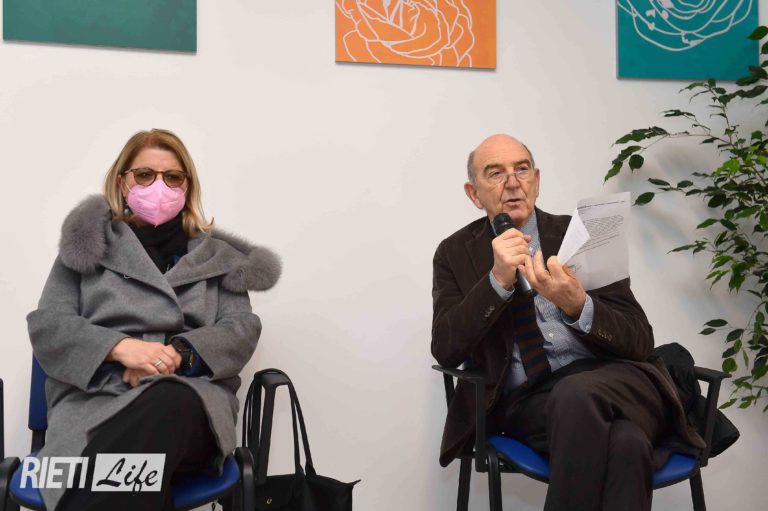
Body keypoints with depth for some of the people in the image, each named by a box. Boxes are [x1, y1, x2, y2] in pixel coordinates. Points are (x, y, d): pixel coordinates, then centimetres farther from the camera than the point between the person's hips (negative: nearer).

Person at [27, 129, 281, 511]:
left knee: (169, 407, -40)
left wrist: (179, 353, -12)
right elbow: (47, 326, 8)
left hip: (190, 396, 1)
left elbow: (242, 331, 10)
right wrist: (120, 347, -12)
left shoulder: (218, 255, 21)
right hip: (94, 397, -1)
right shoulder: (87, 244, 19)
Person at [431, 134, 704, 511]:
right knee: (622, 442, -35)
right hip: (527, 399, -1)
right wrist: (498, 280, -16)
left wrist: (579, 306, -21)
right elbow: (446, 350, -3)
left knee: (577, 395, -37)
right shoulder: (457, 253, 10)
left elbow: (639, 342, 1)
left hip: (610, 379, 1)